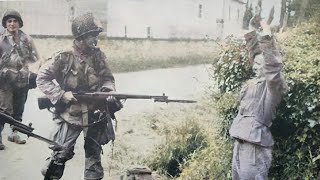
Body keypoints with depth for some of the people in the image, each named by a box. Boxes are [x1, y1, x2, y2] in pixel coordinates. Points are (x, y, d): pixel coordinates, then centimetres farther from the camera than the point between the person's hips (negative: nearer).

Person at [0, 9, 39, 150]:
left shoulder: (27, 39, 6)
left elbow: (35, 58, 14)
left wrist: (32, 72, 5)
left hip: (23, 81, 4)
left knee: (18, 110, 14)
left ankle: (14, 133, 29)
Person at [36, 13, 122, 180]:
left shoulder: (98, 56, -1)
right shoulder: (63, 58, -12)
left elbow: (107, 77, 9)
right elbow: (42, 78, -6)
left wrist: (108, 90, -12)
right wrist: (62, 94, -15)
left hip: (96, 116, 3)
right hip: (69, 116, -3)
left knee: (94, 154, 12)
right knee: (61, 154, 0)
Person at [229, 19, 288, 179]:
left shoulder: (273, 84, -9)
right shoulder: (256, 80, 13)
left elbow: (272, 65, -28)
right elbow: (256, 53, 24)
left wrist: (267, 37, -31)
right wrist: (251, 33, 23)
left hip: (255, 144, -9)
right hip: (241, 141, 9)